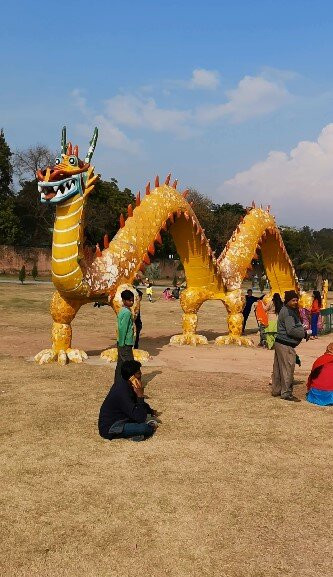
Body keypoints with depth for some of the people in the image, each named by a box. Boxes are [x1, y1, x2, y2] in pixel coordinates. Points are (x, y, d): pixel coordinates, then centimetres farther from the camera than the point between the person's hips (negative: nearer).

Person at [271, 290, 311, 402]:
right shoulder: (288, 313, -17)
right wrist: (305, 333, -13)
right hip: (286, 345, -11)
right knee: (287, 369, -3)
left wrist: (303, 330, 9)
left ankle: (276, 390, 25)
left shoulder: (285, 310, 16)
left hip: (279, 343, 11)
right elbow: (291, 330, -23)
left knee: (278, 368, 16)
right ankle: (286, 393, 3)